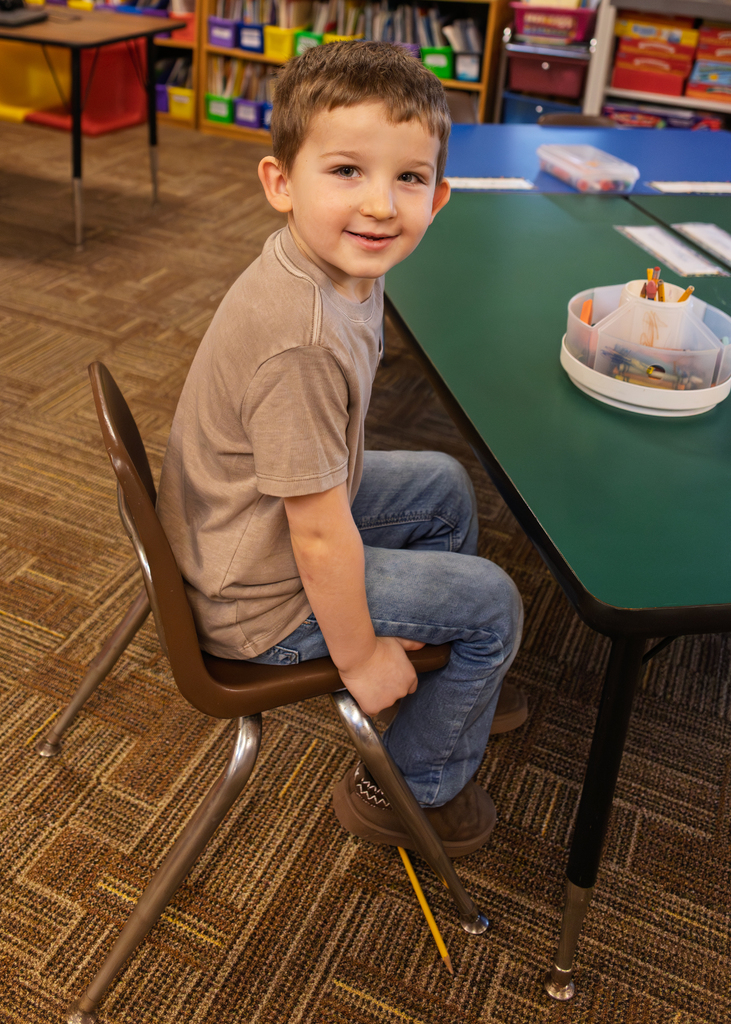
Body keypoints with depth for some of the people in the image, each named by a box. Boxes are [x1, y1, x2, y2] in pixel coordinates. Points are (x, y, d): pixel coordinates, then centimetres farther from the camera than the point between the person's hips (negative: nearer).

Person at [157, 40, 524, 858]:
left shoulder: (338, 263, -6)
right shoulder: (302, 343, -36)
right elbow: (321, 536, -28)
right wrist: (359, 657, -14)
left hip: (251, 522, 9)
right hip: (261, 595, -9)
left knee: (444, 486, 23)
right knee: (493, 602, -1)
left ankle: (455, 682, 42)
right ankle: (412, 789, 23)